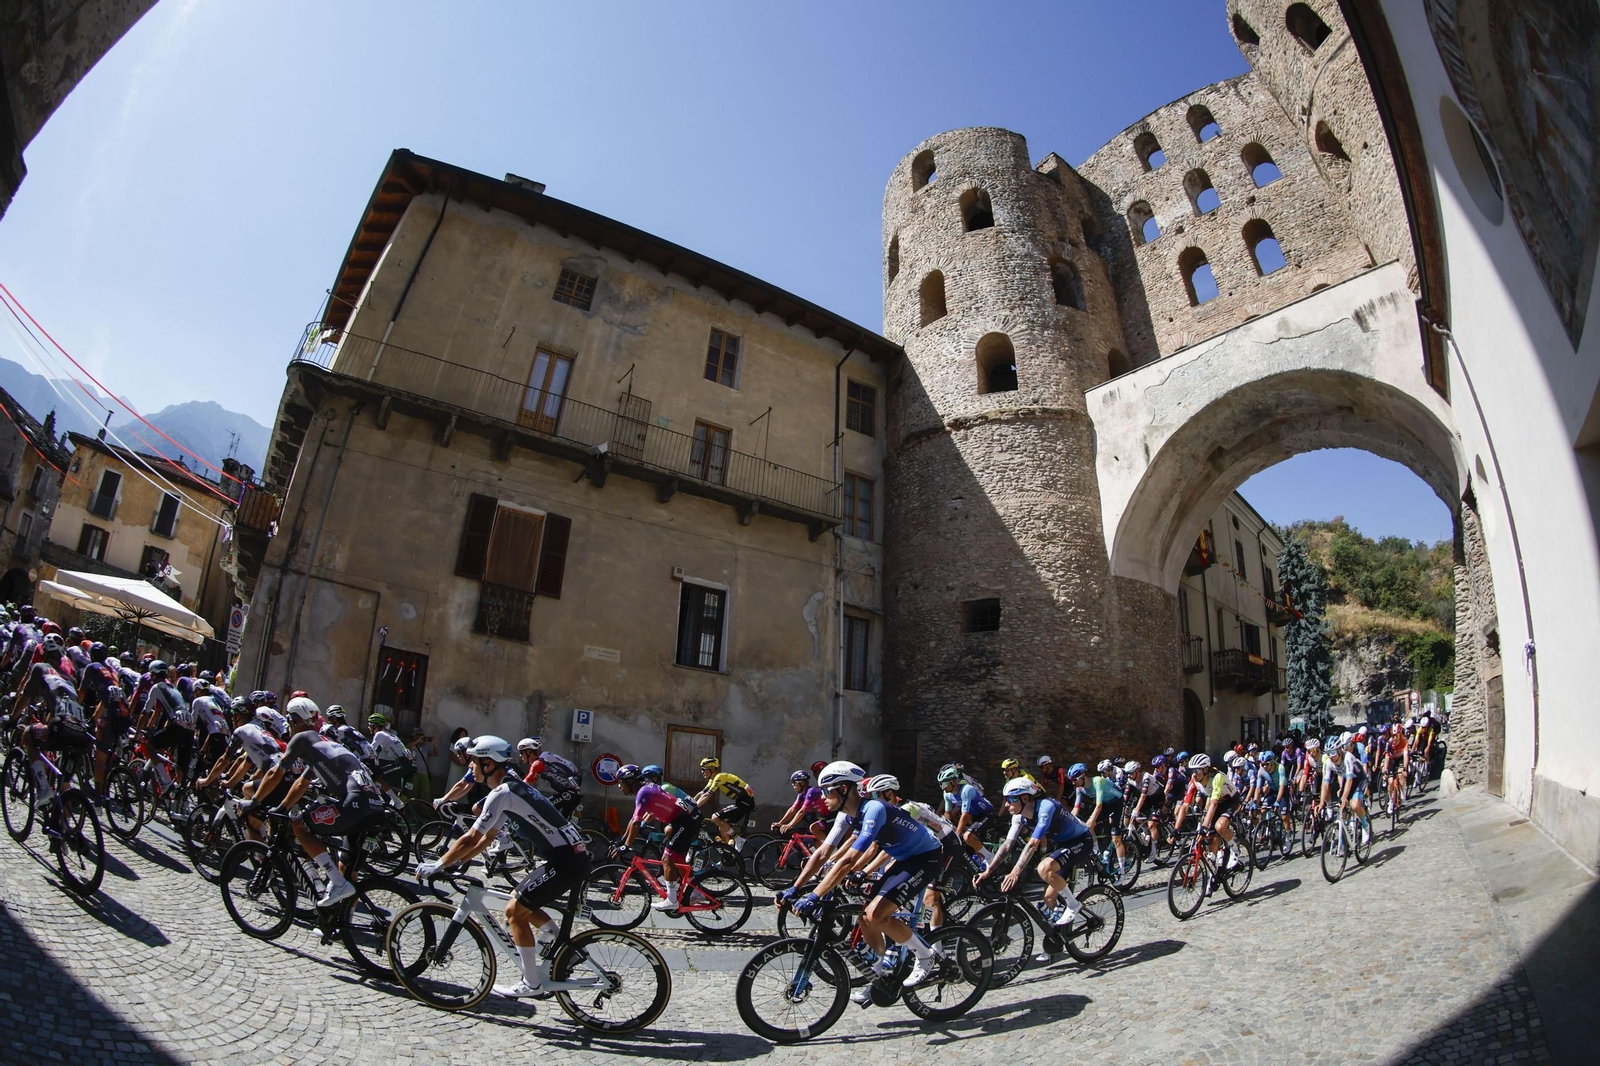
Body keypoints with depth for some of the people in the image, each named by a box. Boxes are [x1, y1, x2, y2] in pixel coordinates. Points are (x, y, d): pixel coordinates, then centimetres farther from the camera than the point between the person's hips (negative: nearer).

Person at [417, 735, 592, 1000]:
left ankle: (532, 984, 9)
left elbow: (471, 839, -14)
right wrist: (458, 861, 20)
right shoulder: (512, 787, 17)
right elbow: (488, 837, 23)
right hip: (572, 854, 10)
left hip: (566, 861, -10)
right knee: (521, 902, 20)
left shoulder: (501, 793, -13)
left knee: (514, 911, -1)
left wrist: (437, 866, -3)